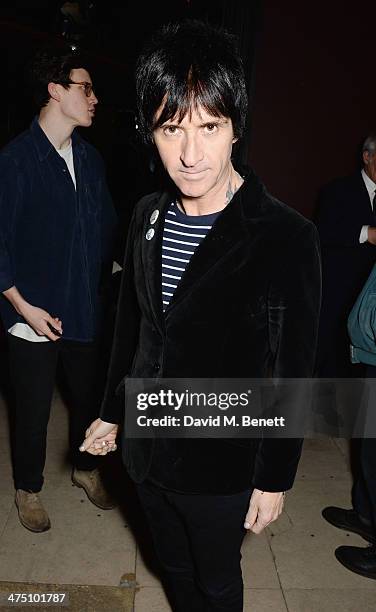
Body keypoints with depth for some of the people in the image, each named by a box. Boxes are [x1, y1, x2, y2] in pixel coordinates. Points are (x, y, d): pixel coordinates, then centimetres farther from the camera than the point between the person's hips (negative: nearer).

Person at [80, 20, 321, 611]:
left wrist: (275, 478, -8)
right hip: (146, 446, 5)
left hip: (223, 465, -4)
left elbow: (293, 374, -15)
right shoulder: (149, 216, -5)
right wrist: (112, 412, 13)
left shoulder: (286, 238, -22)